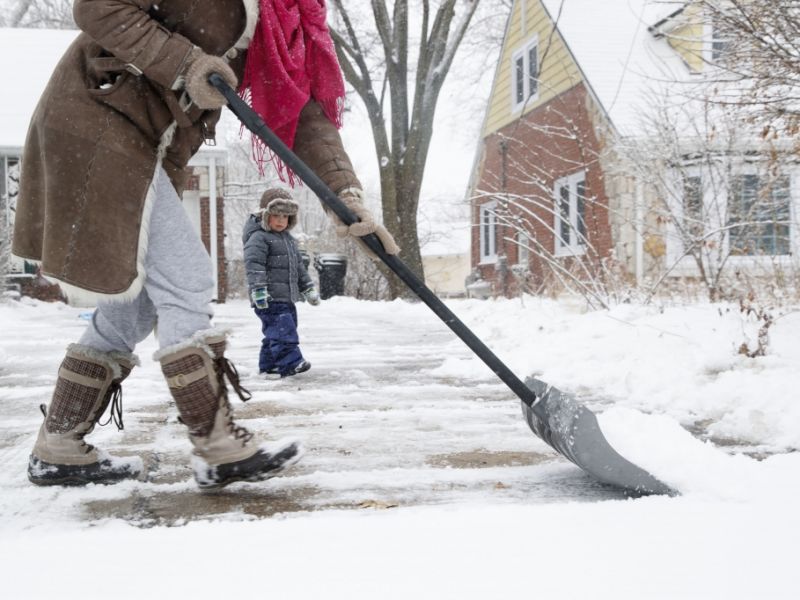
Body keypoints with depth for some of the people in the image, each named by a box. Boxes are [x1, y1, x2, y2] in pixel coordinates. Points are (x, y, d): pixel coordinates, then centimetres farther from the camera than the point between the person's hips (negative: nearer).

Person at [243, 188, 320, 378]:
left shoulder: (289, 239, 20)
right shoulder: (259, 237, -9)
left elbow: (299, 266, 28)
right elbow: (253, 264, -19)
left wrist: (308, 288, 26)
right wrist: (258, 289, -28)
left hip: (287, 298, 9)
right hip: (270, 299, -9)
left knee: (275, 332, 13)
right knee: (283, 330, -16)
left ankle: (268, 366, 20)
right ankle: (290, 362, -20)